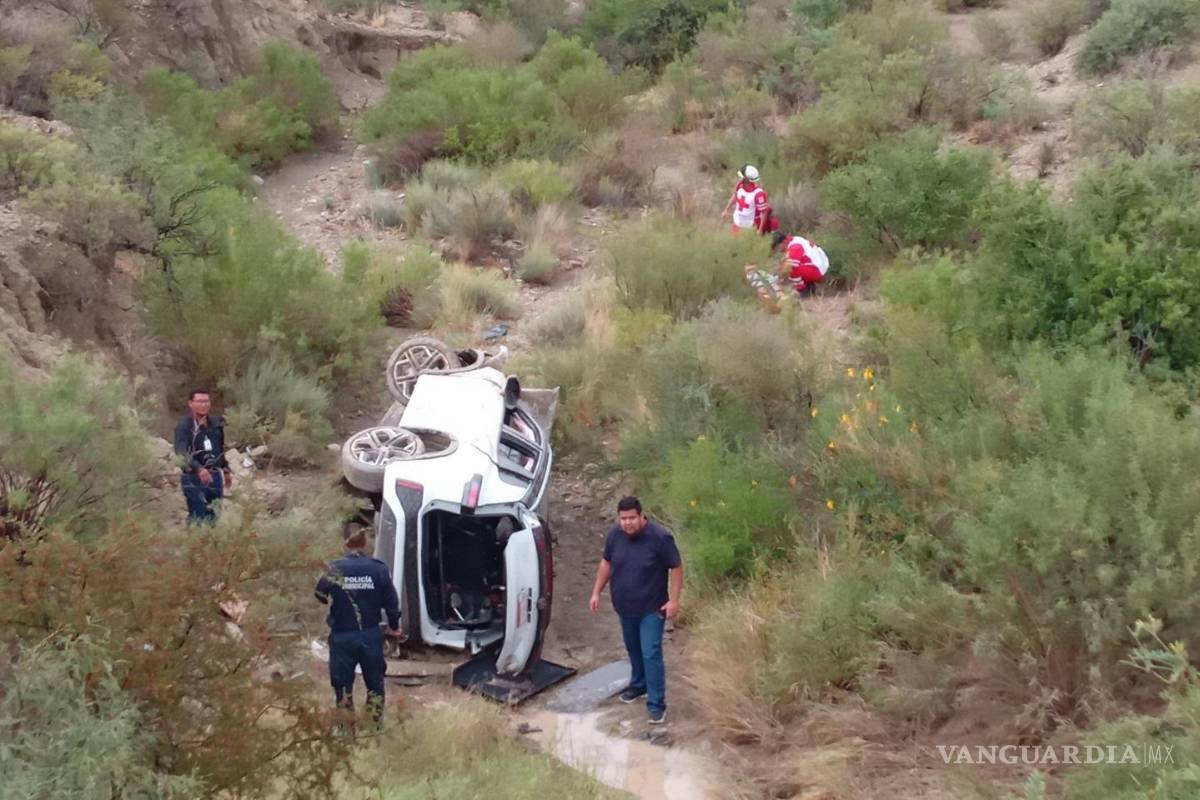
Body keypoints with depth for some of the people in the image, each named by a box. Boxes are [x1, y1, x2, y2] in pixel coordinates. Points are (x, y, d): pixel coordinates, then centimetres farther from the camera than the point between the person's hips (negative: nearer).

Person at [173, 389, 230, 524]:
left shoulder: (216, 423, 8)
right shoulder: (184, 426, -13)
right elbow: (182, 453, -26)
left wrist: (226, 470, 26)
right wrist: (199, 469, -41)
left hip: (215, 476, 6)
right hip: (193, 479, -6)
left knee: (214, 517, 11)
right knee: (198, 518, -7)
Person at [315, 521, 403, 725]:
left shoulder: (334, 570, -13)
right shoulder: (378, 569, -9)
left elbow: (320, 595, 1)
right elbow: (391, 601, -3)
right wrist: (394, 626, 15)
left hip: (342, 637, -1)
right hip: (371, 635, 1)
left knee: (343, 685, 11)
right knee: (375, 683, 18)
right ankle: (375, 724, 22)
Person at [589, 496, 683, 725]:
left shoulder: (660, 537, -22)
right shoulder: (615, 534, -6)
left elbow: (676, 568, -14)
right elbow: (606, 563, 9)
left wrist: (674, 600, -17)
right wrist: (596, 592, 8)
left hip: (652, 608, -5)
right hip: (625, 607, 5)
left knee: (651, 654, -8)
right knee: (633, 650, 22)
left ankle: (656, 704, -2)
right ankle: (638, 684, 44)